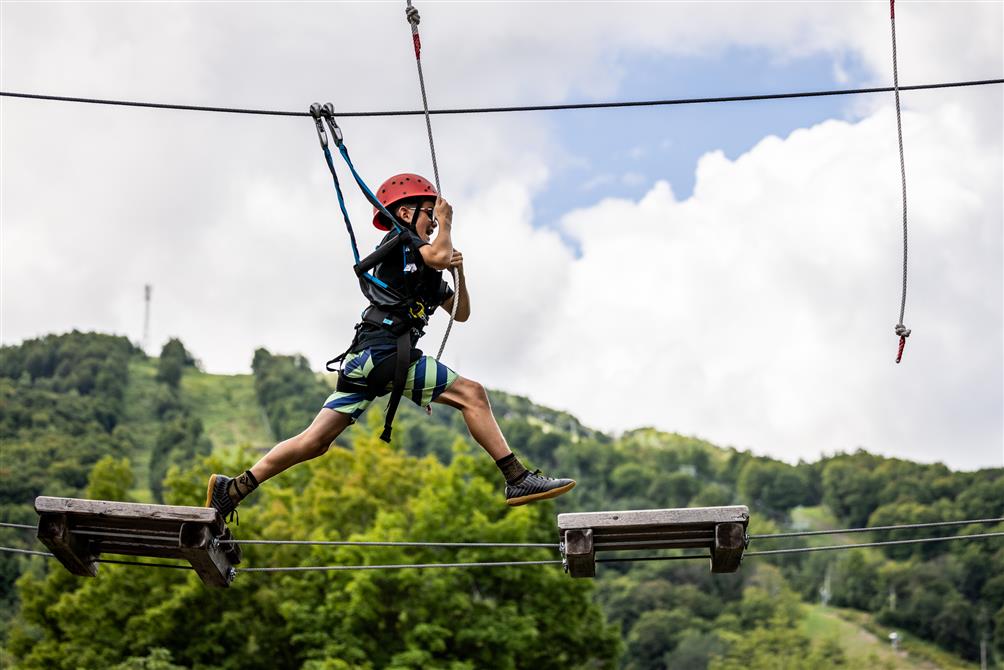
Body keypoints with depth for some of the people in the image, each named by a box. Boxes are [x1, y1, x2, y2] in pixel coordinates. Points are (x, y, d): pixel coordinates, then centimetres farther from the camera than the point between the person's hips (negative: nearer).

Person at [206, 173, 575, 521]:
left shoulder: (426, 272, 30)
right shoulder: (399, 238, 3)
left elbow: (461, 313, 30)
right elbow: (438, 255, -16)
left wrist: (459, 270, 14)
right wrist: (446, 221, 3)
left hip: (364, 359, 9)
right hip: (382, 351, -9)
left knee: (315, 442, 4)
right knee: (471, 393, -11)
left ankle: (232, 490, 4)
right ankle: (517, 479, -12)